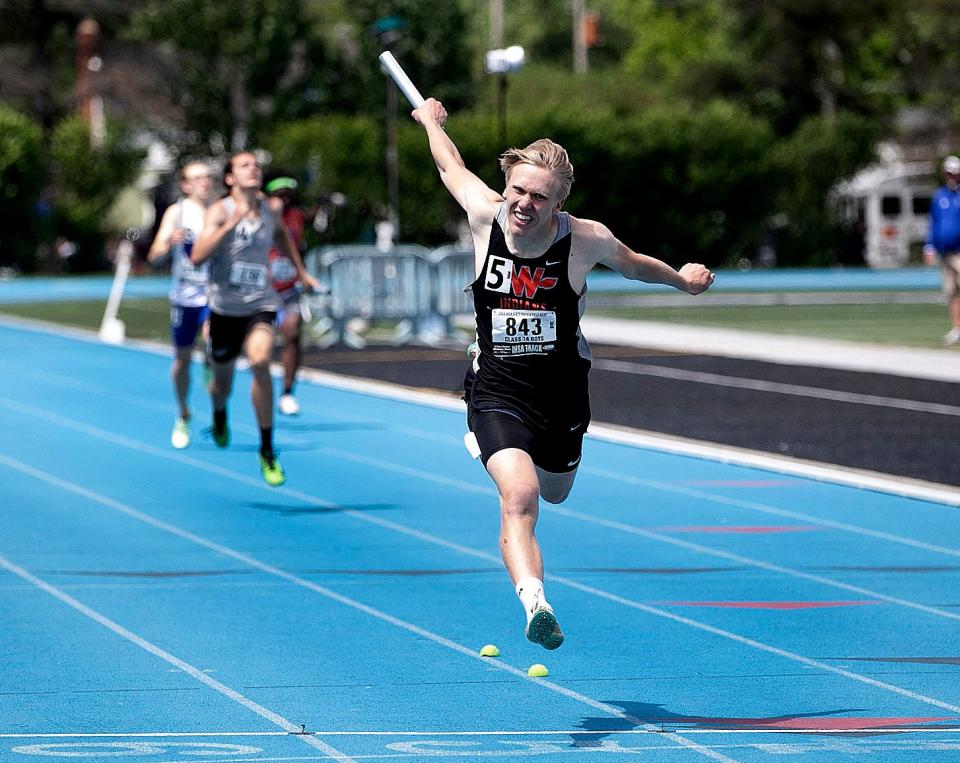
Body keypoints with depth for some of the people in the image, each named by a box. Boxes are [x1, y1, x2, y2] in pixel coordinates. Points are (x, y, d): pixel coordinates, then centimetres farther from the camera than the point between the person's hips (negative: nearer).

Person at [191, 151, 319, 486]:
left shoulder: (268, 209, 3)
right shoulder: (220, 211, -10)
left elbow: (282, 233, 29)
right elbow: (198, 256, -25)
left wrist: (301, 271, 29)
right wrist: (229, 224, -32)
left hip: (261, 306, 1)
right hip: (225, 308, -1)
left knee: (260, 362, -25)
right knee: (223, 379, 13)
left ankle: (268, 452, -17)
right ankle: (219, 416, 54)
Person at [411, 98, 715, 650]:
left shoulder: (586, 240, -16)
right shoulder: (485, 216, -14)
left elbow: (634, 264, 8)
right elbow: (452, 167, 8)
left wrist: (683, 279, 26)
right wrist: (431, 121, 28)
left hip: (561, 392, 2)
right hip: (497, 391, -2)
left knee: (553, 493, 24)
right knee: (519, 496, -26)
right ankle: (535, 604, -36)